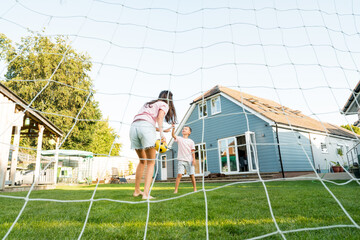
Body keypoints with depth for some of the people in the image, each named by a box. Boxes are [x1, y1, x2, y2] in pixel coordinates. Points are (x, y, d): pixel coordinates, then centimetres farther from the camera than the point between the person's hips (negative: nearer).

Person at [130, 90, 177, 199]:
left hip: (133, 126, 6)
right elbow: (160, 117, -5)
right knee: (151, 163, 1)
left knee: (142, 161, 19)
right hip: (146, 126, -6)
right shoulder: (164, 105, 15)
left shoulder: (148, 103, 35)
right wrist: (161, 133, -17)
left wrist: (162, 130, 39)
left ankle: (136, 191, 23)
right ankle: (146, 193, -11)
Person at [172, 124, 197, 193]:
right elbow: (173, 135, -11)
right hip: (181, 160, -1)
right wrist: (173, 128, -25)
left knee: (192, 175, 3)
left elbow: (192, 151, 6)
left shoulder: (191, 141, 9)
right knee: (179, 174, -12)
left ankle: (195, 189, 17)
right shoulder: (179, 139, 7)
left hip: (189, 160, 1)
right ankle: (176, 190, -7)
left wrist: (194, 159, -3)